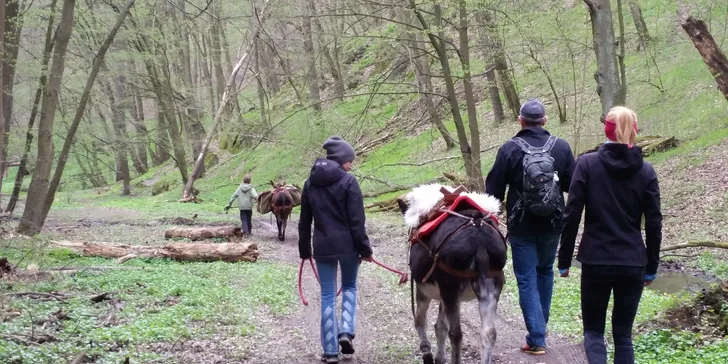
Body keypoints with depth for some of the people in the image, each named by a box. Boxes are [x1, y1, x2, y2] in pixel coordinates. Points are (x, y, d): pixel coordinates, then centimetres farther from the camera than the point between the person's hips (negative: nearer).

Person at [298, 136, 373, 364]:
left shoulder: (310, 183, 7)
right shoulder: (348, 181, -9)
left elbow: (305, 221, 11)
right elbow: (356, 221, -12)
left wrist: (304, 250, 18)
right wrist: (365, 249, -6)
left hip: (322, 246, 3)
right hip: (347, 245, -3)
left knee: (327, 295, 6)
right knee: (349, 286, 18)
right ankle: (346, 331, -2)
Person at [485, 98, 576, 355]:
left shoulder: (509, 149, -12)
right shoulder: (561, 147, -6)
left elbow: (494, 189, -7)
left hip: (521, 227, -3)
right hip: (552, 225, 3)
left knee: (527, 280, 3)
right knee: (545, 271, 23)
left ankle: (537, 338, -3)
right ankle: (540, 326, 34)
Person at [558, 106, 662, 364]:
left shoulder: (587, 164, -5)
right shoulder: (646, 171, 1)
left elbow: (572, 215, -7)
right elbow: (654, 223, 2)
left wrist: (564, 259, 2)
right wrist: (651, 266, 12)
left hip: (596, 261, -2)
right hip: (633, 263, 2)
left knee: (593, 330, 11)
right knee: (623, 334, 12)